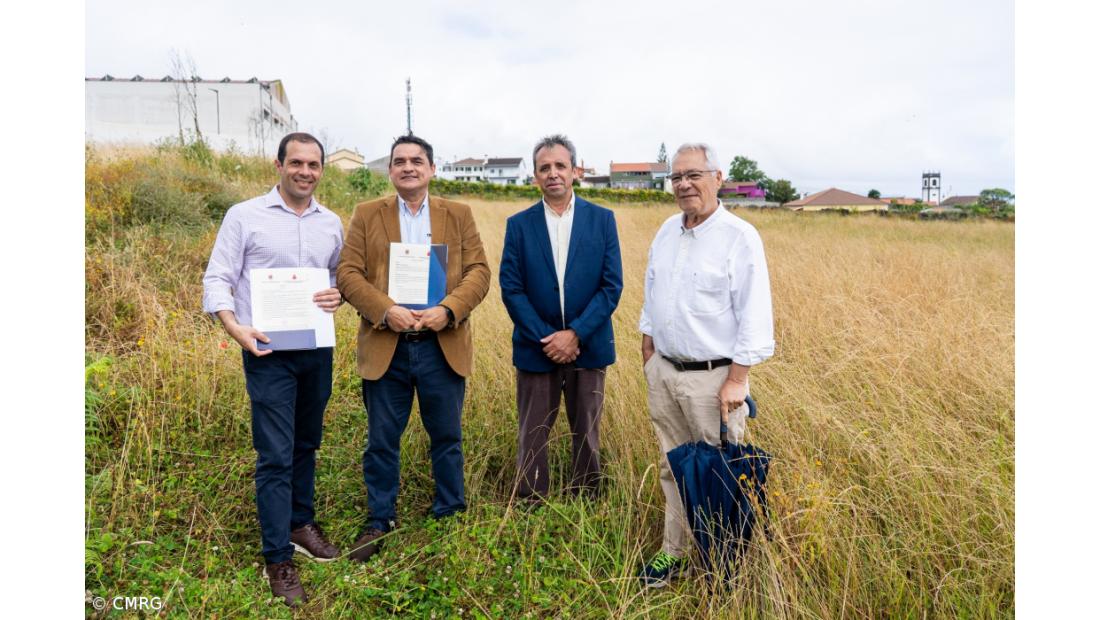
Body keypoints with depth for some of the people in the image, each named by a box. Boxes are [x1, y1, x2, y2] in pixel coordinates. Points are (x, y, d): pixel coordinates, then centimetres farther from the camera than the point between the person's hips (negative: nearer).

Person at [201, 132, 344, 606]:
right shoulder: (244, 216, -3)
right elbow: (217, 279, -4)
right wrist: (234, 326, -20)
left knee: (306, 445, 16)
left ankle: (300, 523, 35)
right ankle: (278, 559, 8)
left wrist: (338, 295, -6)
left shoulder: (332, 223, 8)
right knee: (275, 455, -3)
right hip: (268, 350, -4)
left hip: (318, 349, 4)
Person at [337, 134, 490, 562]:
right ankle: (379, 522, 26)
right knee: (381, 442, 9)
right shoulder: (366, 215, 6)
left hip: (443, 347, 0)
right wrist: (385, 310, -17)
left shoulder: (459, 215, 8)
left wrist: (448, 309, -17)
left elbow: (478, 272, -1)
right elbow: (348, 274, -1)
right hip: (385, 348, 0)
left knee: (447, 438, 11)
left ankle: (450, 517, 28)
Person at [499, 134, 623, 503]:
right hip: (536, 348, 0)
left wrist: (575, 334, -14)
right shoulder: (519, 224, 1)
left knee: (587, 435, 11)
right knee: (533, 437, 7)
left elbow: (612, 285, -4)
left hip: (587, 346, 0)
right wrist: (546, 337, -12)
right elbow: (511, 289, -3)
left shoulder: (602, 219, 0)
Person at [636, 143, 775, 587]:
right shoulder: (667, 231, 9)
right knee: (672, 467, 15)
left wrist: (737, 380, -16)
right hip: (663, 371, 6)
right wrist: (648, 357, 15)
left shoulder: (740, 237, -11)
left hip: (714, 377, -6)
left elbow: (754, 316, -13)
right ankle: (674, 552, 29)